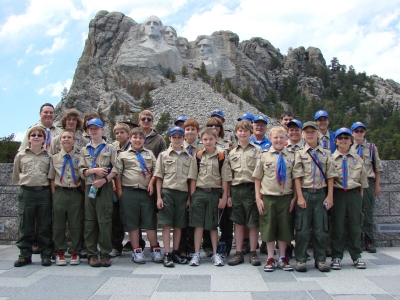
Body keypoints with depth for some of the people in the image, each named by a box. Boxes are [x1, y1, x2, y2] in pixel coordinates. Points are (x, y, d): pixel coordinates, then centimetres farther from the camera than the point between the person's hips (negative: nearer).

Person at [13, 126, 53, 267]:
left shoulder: (48, 156, 5)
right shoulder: (20, 155, 6)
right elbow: (16, 175, 15)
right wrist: (26, 181, 11)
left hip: (44, 192, 0)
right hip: (26, 192, 1)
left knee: (44, 226, 5)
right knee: (25, 225, 5)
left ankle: (46, 254, 13)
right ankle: (25, 255, 15)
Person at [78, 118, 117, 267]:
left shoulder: (110, 148, 8)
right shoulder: (84, 150, 16)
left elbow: (116, 168, -2)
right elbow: (81, 170, 8)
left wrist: (104, 179, -13)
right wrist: (93, 170, -10)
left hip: (105, 187, -3)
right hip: (89, 187, 3)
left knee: (104, 220, -4)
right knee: (90, 221, 3)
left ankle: (105, 253, 4)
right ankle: (92, 254, 10)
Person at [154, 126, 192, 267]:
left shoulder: (188, 157, 11)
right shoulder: (163, 155, 6)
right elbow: (159, 177, 4)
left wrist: (189, 198, 6)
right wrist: (159, 197, -4)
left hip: (183, 193, 2)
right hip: (167, 192, -2)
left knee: (179, 225, 7)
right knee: (167, 224, -2)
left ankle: (175, 252, 18)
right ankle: (167, 254, 4)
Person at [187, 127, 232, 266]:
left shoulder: (221, 157, 0)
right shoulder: (198, 157, 4)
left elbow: (225, 179, 0)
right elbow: (193, 178, 4)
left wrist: (224, 197, -4)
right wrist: (193, 196, -2)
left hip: (215, 193, 0)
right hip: (199, 192, 1)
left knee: (213, 225, 9)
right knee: (198, 224, 3)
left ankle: (215, 254, 19)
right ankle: (196, 254, 12)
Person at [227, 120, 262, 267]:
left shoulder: (257, 150, 3)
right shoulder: (232, 153, 13)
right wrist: (228, 194, 7)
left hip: (251, 189, -3)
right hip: (236, 190, 3)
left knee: (253, 223, 3)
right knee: (238, 222, 8)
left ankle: (253, 253, 15)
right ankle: (238, 253, 17)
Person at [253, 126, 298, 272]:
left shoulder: (292, 156, 3)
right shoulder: (264, 156, 0)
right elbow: (257, 178, 3)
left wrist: (294, 198, 0)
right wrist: (258, 198, -3)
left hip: (286, 197, 1)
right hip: (268, 197, -1)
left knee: (284, 227, 9)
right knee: (269, 227, 6)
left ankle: (282, 258, 25)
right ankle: (270, 258, 20)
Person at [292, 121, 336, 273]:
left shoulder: (326, 153, 8)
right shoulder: (299, 153, 1)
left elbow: (330, 176, 6)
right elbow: (297, 176, -4)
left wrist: (329, 196, -1)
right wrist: (300, 197, -10)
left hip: (321, 193, 2)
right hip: (304, 193, -2)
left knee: (320, 228, 7)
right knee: (302, 228, 2)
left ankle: (320, 260, 19)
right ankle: (301, 259, 12)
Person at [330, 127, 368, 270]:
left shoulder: (357, 159, 9)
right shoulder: (331, 158, -1)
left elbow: (363, 179, 13)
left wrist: (361, 195, 8)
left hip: (354, 193, 3)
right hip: (338, 193, -2)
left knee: (355, 225, 8)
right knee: (337, 226, 2)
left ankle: (356, 256, 22)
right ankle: (336, 257, 12)